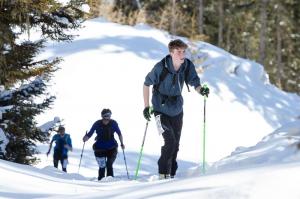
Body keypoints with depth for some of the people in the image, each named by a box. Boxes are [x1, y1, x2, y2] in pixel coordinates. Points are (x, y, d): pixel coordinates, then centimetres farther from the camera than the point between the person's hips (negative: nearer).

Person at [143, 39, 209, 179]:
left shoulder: (188, 66, -12)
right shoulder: (161, 67, -21)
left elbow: (195, 83, -12)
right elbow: (146, 84, -9)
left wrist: (201, 90, -36)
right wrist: (146, 107, -10)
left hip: (177, 110, 5)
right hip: (161, 110, -4)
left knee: (175, 145, 11)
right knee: (170, 141, -18)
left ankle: (171, 174, 26)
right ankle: (163, 174, -6)